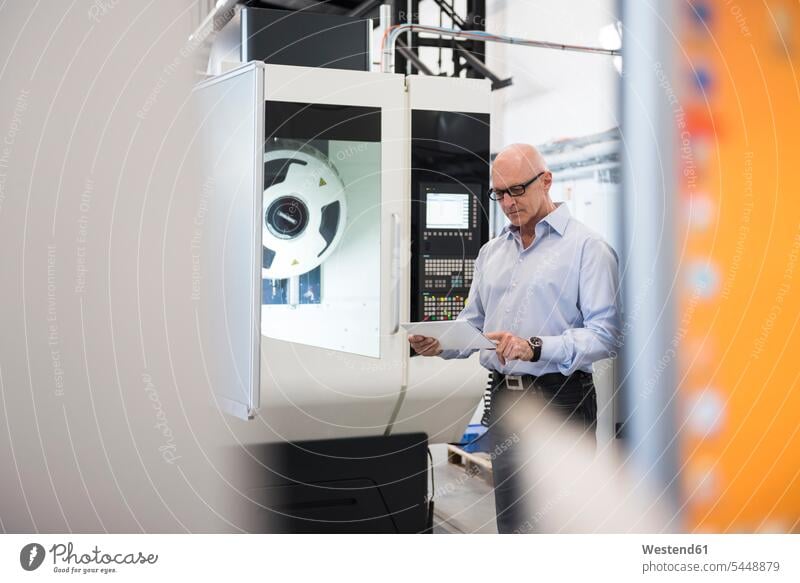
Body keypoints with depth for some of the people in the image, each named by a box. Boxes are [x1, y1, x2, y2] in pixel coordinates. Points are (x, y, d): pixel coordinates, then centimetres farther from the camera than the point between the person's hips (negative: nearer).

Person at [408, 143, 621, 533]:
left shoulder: (586, 246, -6)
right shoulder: (491, 252, 16)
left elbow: (604, 333, -16)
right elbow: (473, 324, 20)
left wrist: (536, 348, -27)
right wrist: (440, 344, -1)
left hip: (559, 400, -6)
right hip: (503, 397, 6)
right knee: (510, 523, 15)